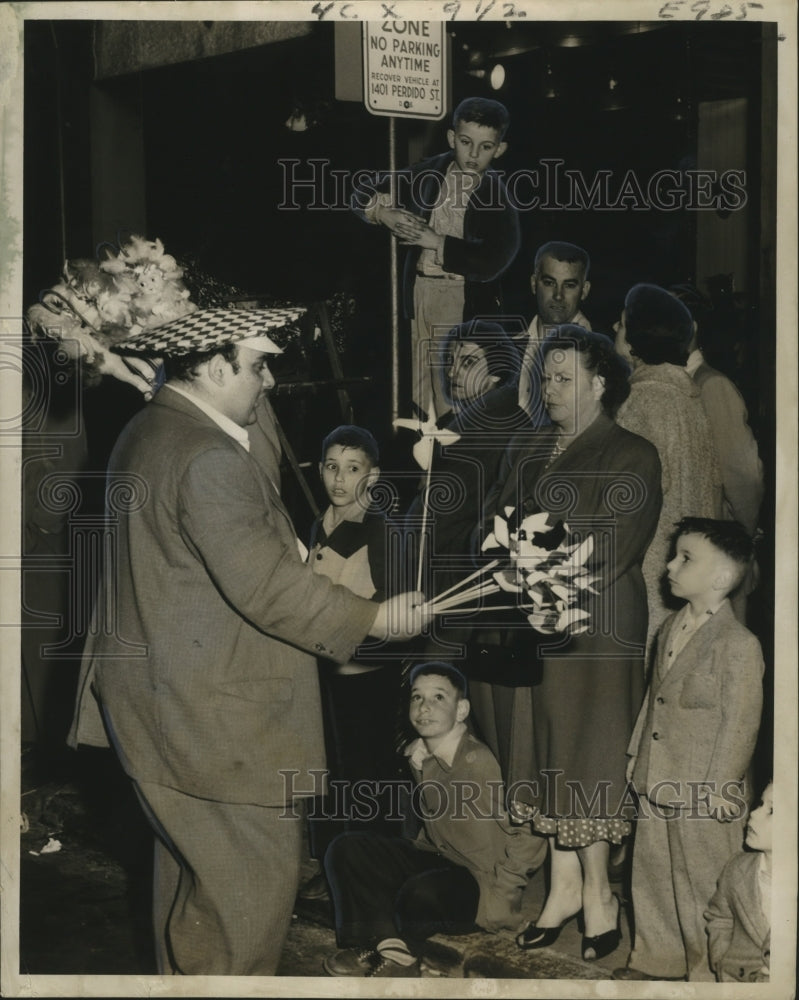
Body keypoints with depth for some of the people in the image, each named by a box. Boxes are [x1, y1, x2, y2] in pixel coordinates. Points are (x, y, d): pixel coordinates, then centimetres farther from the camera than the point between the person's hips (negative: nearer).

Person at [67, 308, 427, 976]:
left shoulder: (148, 434, 11)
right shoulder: (208, 457, -23)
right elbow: (265, 586, -24)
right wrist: (372, 619, -14)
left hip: (166, 693, 11)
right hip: (212, 715, -11)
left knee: (192, 863, 23)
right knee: (255, 878, -1)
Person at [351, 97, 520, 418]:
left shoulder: (499, 198, -8)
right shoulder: (431, 173, 5)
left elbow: (489, 263, -20)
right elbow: (363, 194, 10)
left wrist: (434, 240, -18)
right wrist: (384, 212, -13)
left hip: (467, 301, -4)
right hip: (421, 293, 4)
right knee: (424, 393, 8)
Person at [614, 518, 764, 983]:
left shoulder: (739, 644, -19)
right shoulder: (670, 629, 6)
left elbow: (741, 721, -17)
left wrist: (721, 787, -16)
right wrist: (638, 754, 17)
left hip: (704, 792, -8)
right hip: (658, 783, 8)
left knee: (702, 881, 4)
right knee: (652, 871, 17)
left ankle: (707, 970, 20)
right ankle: (658, 957, 34)